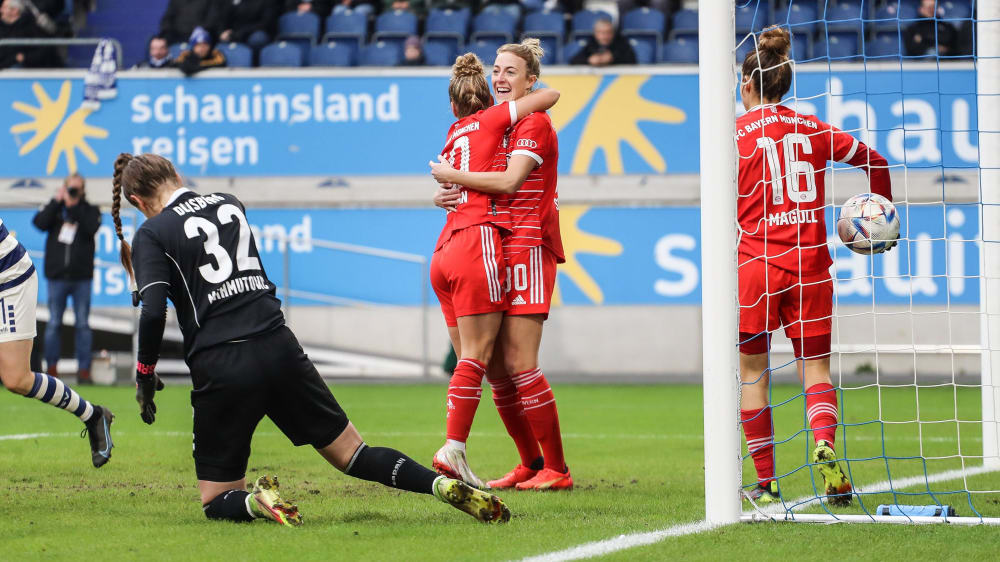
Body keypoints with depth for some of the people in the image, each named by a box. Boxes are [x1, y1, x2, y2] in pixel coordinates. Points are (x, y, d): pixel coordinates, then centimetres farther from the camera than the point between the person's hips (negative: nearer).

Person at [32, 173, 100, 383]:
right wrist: (57, 201, -10)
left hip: (82, 277, -1)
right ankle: (51, 368, 8)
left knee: (83, 325, 1)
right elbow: (39, 223, -8)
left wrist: (75, 206, -12)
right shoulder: (54, 208, 10)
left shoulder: (90, 210, 8)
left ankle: (84, 369, 3)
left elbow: (92, 228, -12)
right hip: (57, 276, 1)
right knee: (54, 324, 2)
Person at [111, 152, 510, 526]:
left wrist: (145, 374, 1)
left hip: (219, 368, -4)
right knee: (353, 455, 11)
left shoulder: (152, 235, -1)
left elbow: (153, 313, -14)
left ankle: (256, 503, -22)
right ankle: (444, 484, -12)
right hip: (279, 348, 4)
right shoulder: (229, 205, 16)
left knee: (217, 502, 11)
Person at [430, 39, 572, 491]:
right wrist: (451, 197, 2)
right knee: (496, 367, 6)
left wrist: (453, 177, -12)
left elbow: (510, 181, -19)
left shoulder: (535, 122, -6)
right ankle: (530, 465, 15)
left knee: (519, 364, -12)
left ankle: (556, 468, -6)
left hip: (527, 246, -8)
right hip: (497, 250, 8)